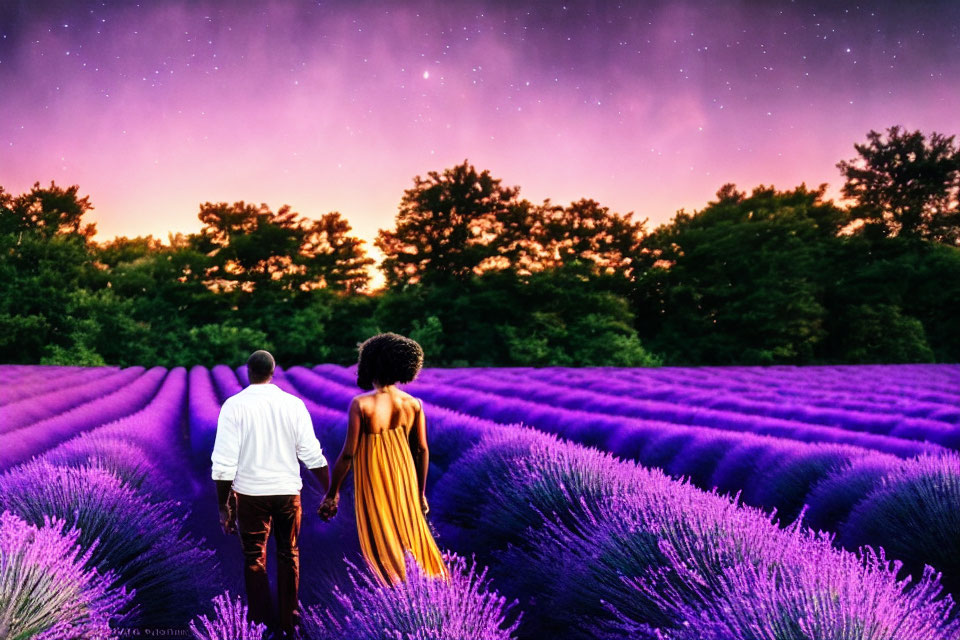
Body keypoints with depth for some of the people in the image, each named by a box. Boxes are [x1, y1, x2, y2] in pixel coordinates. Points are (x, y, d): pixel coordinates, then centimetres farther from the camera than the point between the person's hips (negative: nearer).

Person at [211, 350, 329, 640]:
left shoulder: (234, 405, -10)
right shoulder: (293, 404, -5)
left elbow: (224, 462, -12)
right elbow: (312, 455, -5)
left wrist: (224, 506, -4)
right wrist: (329, 492, 6)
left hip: (250, 493, -1)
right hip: (288, 491, 2)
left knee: (254, 559, 14)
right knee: (288, 555, 19)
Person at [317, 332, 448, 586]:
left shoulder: (361, 404, -15)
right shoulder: (414, 404, -3)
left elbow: (348, 454, -14)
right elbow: (422, 450, 2)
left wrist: (332, 494, -4)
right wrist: (421, 493, 14)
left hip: (373, 482, -4)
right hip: (405, 478, 4)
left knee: (383, 545, 8)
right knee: (411, 534, 20)